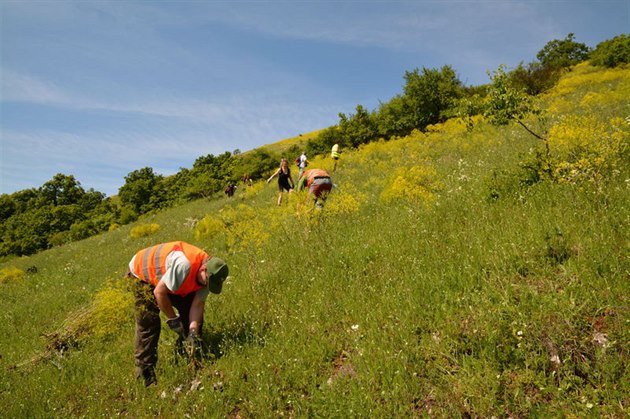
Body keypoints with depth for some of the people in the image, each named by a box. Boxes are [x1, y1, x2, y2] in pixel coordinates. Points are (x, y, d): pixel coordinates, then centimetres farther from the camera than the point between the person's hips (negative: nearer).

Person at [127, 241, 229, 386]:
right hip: (142, 274, -7)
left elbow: (197, 304, -18)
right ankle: (145, 375, -4)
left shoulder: (208, 275, -18)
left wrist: (193, 331, -31)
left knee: (192, 316, -2)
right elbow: (159, 292, -33)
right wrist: (173, 319, -21)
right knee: (148, 322, -13)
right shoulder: (184, 265, -43)